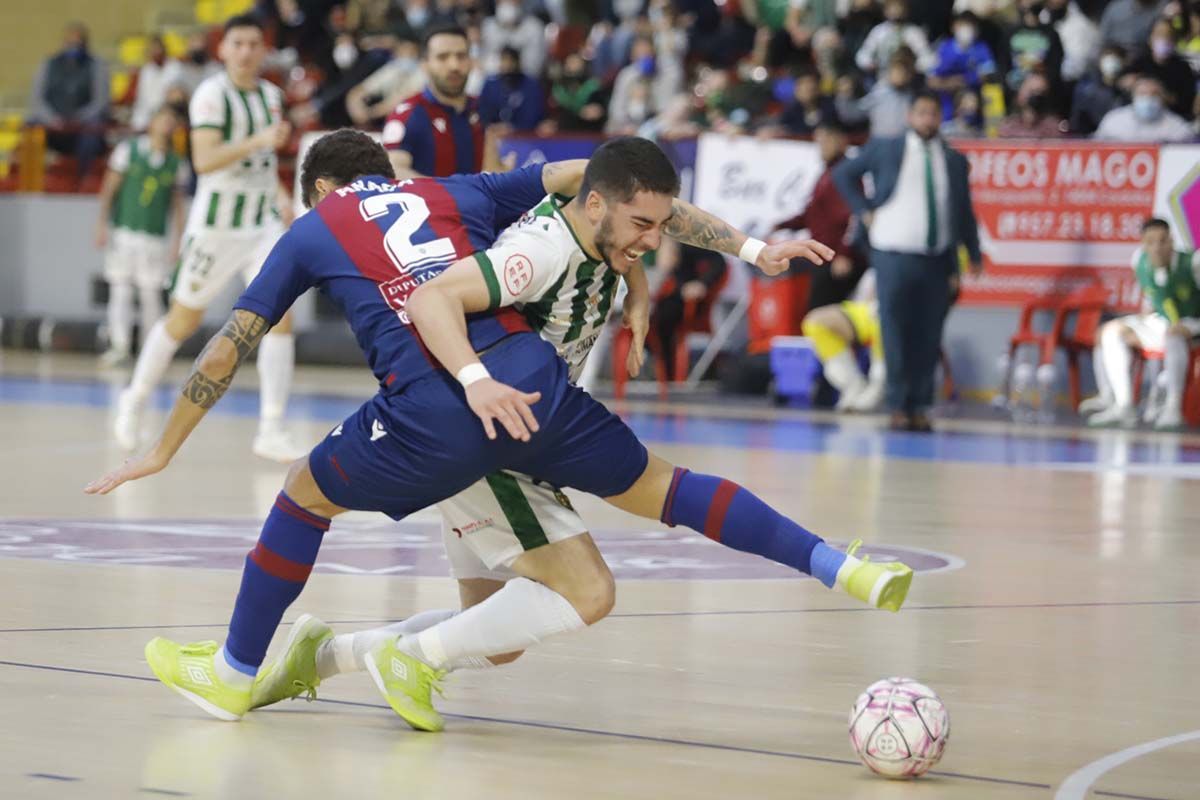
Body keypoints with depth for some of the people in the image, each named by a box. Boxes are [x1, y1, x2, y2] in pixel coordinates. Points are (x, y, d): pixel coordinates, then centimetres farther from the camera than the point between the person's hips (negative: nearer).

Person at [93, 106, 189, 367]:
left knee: (151, 295, 0)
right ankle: (119, 346, -8)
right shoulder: (128, 150, 2)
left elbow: (177, 206, 10)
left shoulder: (177, 164, 7)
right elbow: (109, 188, 2)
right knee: (120, 290, -6)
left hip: (155, 238, 1)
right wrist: (102, 223, -5)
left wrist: (177, 241, 4)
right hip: (124, 233, -1)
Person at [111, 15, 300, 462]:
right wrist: (257, 141, -33)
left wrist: (279, 194, 11)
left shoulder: (271, 95, 10)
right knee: (183, 320, 8)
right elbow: (204, 159, -24)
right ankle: (136, 400, 31)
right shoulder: (211, 95, -11)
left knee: (279, 316, -11)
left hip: (263, 223, 5)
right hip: (217, 222, -5)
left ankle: (271, 431, -10)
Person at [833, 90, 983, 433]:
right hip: (894, 254, -2)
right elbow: (843, 174, 14)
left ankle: (920, 406, 8)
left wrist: (974, 256, 8)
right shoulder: (884, 150, 6)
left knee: (928, 337, 1)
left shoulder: (955, 160, 11)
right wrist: (864, 211, 4)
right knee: (896, 332, -4)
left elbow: (964, 211, 13)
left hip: (937, 261, 2)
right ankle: (899, 406, 1)